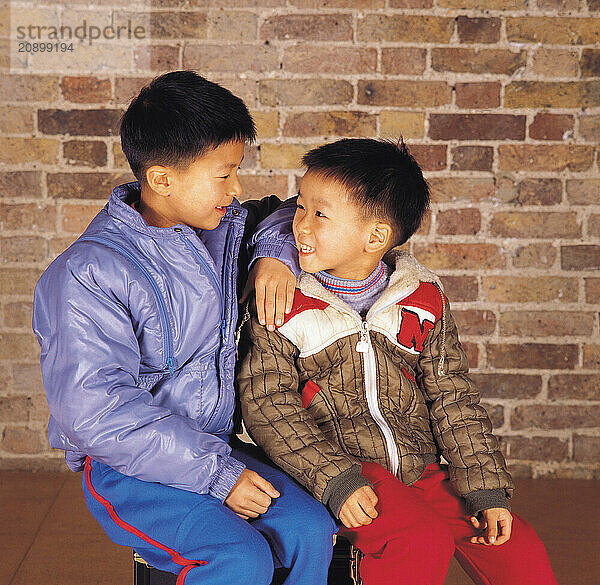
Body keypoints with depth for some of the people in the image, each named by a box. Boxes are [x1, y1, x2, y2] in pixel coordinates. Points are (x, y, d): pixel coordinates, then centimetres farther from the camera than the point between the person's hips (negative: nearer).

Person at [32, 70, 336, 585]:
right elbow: (97, 412, -24)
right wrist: (217, 473, -23)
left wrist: (275, 253, -2)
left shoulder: (221, 228, 3)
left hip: (213, 446, 7)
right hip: (128, 468, -6)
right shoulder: (89, 274, -19)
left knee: (311, 530, -17)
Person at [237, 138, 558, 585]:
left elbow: (452, 399, 5)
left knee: (520, 549, -6)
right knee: (420, 542, -27)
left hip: (422, 469, 4)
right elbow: (268, 407, -10)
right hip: (335, 467, -3)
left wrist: (485, 490, -2)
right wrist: (334, 480, -21)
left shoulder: (424, 300, 2)